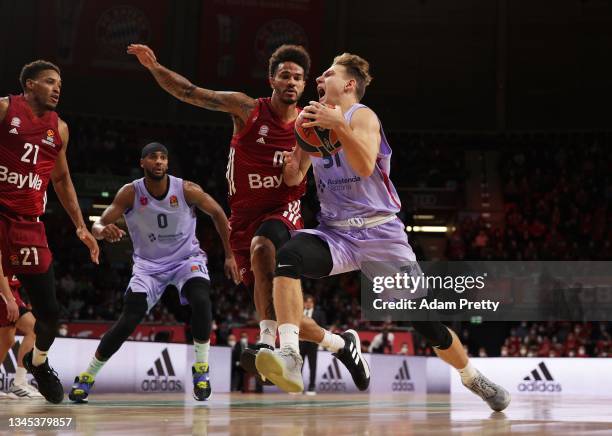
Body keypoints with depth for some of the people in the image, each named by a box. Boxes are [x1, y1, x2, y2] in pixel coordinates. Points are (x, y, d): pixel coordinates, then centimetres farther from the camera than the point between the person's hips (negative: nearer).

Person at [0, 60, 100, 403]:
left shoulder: (59, 129, 13)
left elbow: (62, 181, 23)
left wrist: (81, 228, 19)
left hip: (28, 222, 5)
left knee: (49, 310, 5)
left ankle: (39, 361, 32)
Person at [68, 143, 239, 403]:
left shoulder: (187, 191, -17)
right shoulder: (130, 193, -17)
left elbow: (217, 214, -2)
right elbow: (98, 225, -20)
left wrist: (230, 255, -1)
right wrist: (103, 230, -46)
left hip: (186, 259, 0)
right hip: (149, 264, 0)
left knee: (201, 300, -30)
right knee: (127, 322, -13)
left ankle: (201, 370, -13)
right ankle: (87, 377, 6)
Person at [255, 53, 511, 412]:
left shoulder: (361, 116, -5)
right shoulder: (314, 118, 13)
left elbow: (365, 166, -23)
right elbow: (295, 179, 18)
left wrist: (339, 125, -33)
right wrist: (291, 165, -3)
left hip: (379, 232, -4)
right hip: (335, 232, 4)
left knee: (425, 319, -2)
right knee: (288, 257, -30)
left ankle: (474, 379, 24)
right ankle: (290, 359, -39)